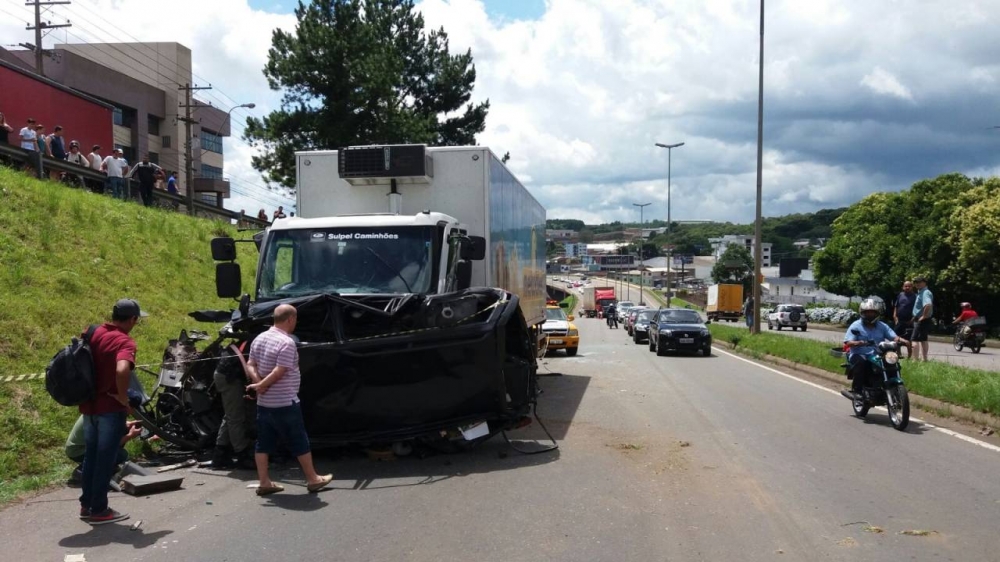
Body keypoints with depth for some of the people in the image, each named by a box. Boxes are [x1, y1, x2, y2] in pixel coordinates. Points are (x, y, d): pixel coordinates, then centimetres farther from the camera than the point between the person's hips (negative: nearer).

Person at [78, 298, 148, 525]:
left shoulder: (93, 333, 7)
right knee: (105, 458, 2)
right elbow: (122, 370, -37)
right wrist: (124, 398, -23)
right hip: (110, 407, -8)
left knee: (91, 454, 18)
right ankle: (99, 510, 9)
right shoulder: (125, 342, -19)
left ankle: (87, 505, 27)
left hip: (89, 404, 8)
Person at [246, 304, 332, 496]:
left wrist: (258, 381, -7)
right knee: (300, 443, 4)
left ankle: (264, 483, 13)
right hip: (285, 403, -8)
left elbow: (250, 365, 8)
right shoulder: (286, 342, -18)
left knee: (264, 443, 11)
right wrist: (261, 385, -13)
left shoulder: (259, 339, 9)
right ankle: (313, 479, 14)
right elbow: (279, 372, -24)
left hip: (263, 402, 8)